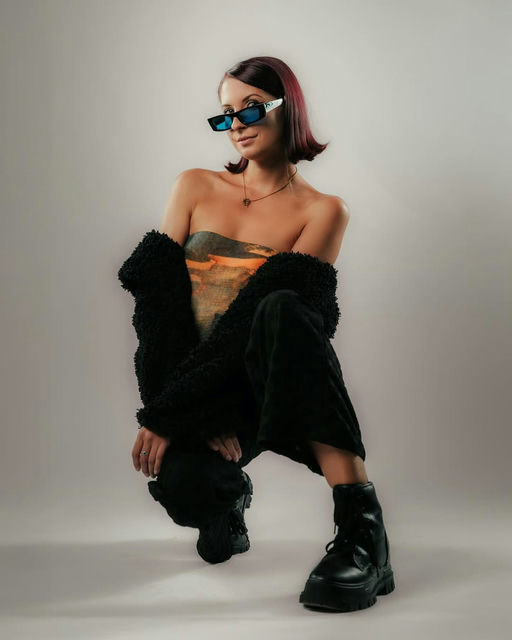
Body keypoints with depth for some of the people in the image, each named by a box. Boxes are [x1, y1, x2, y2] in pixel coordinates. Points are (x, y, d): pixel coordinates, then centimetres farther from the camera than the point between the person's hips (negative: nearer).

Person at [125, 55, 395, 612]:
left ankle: (360, 525, -36)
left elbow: (277, 314, -11)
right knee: (174, 482, -32)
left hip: (260, 382, -2)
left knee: (283, 308, -37)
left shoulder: (321, 211, 1)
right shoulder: (195, 188, 12)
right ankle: (228, 496, 11)